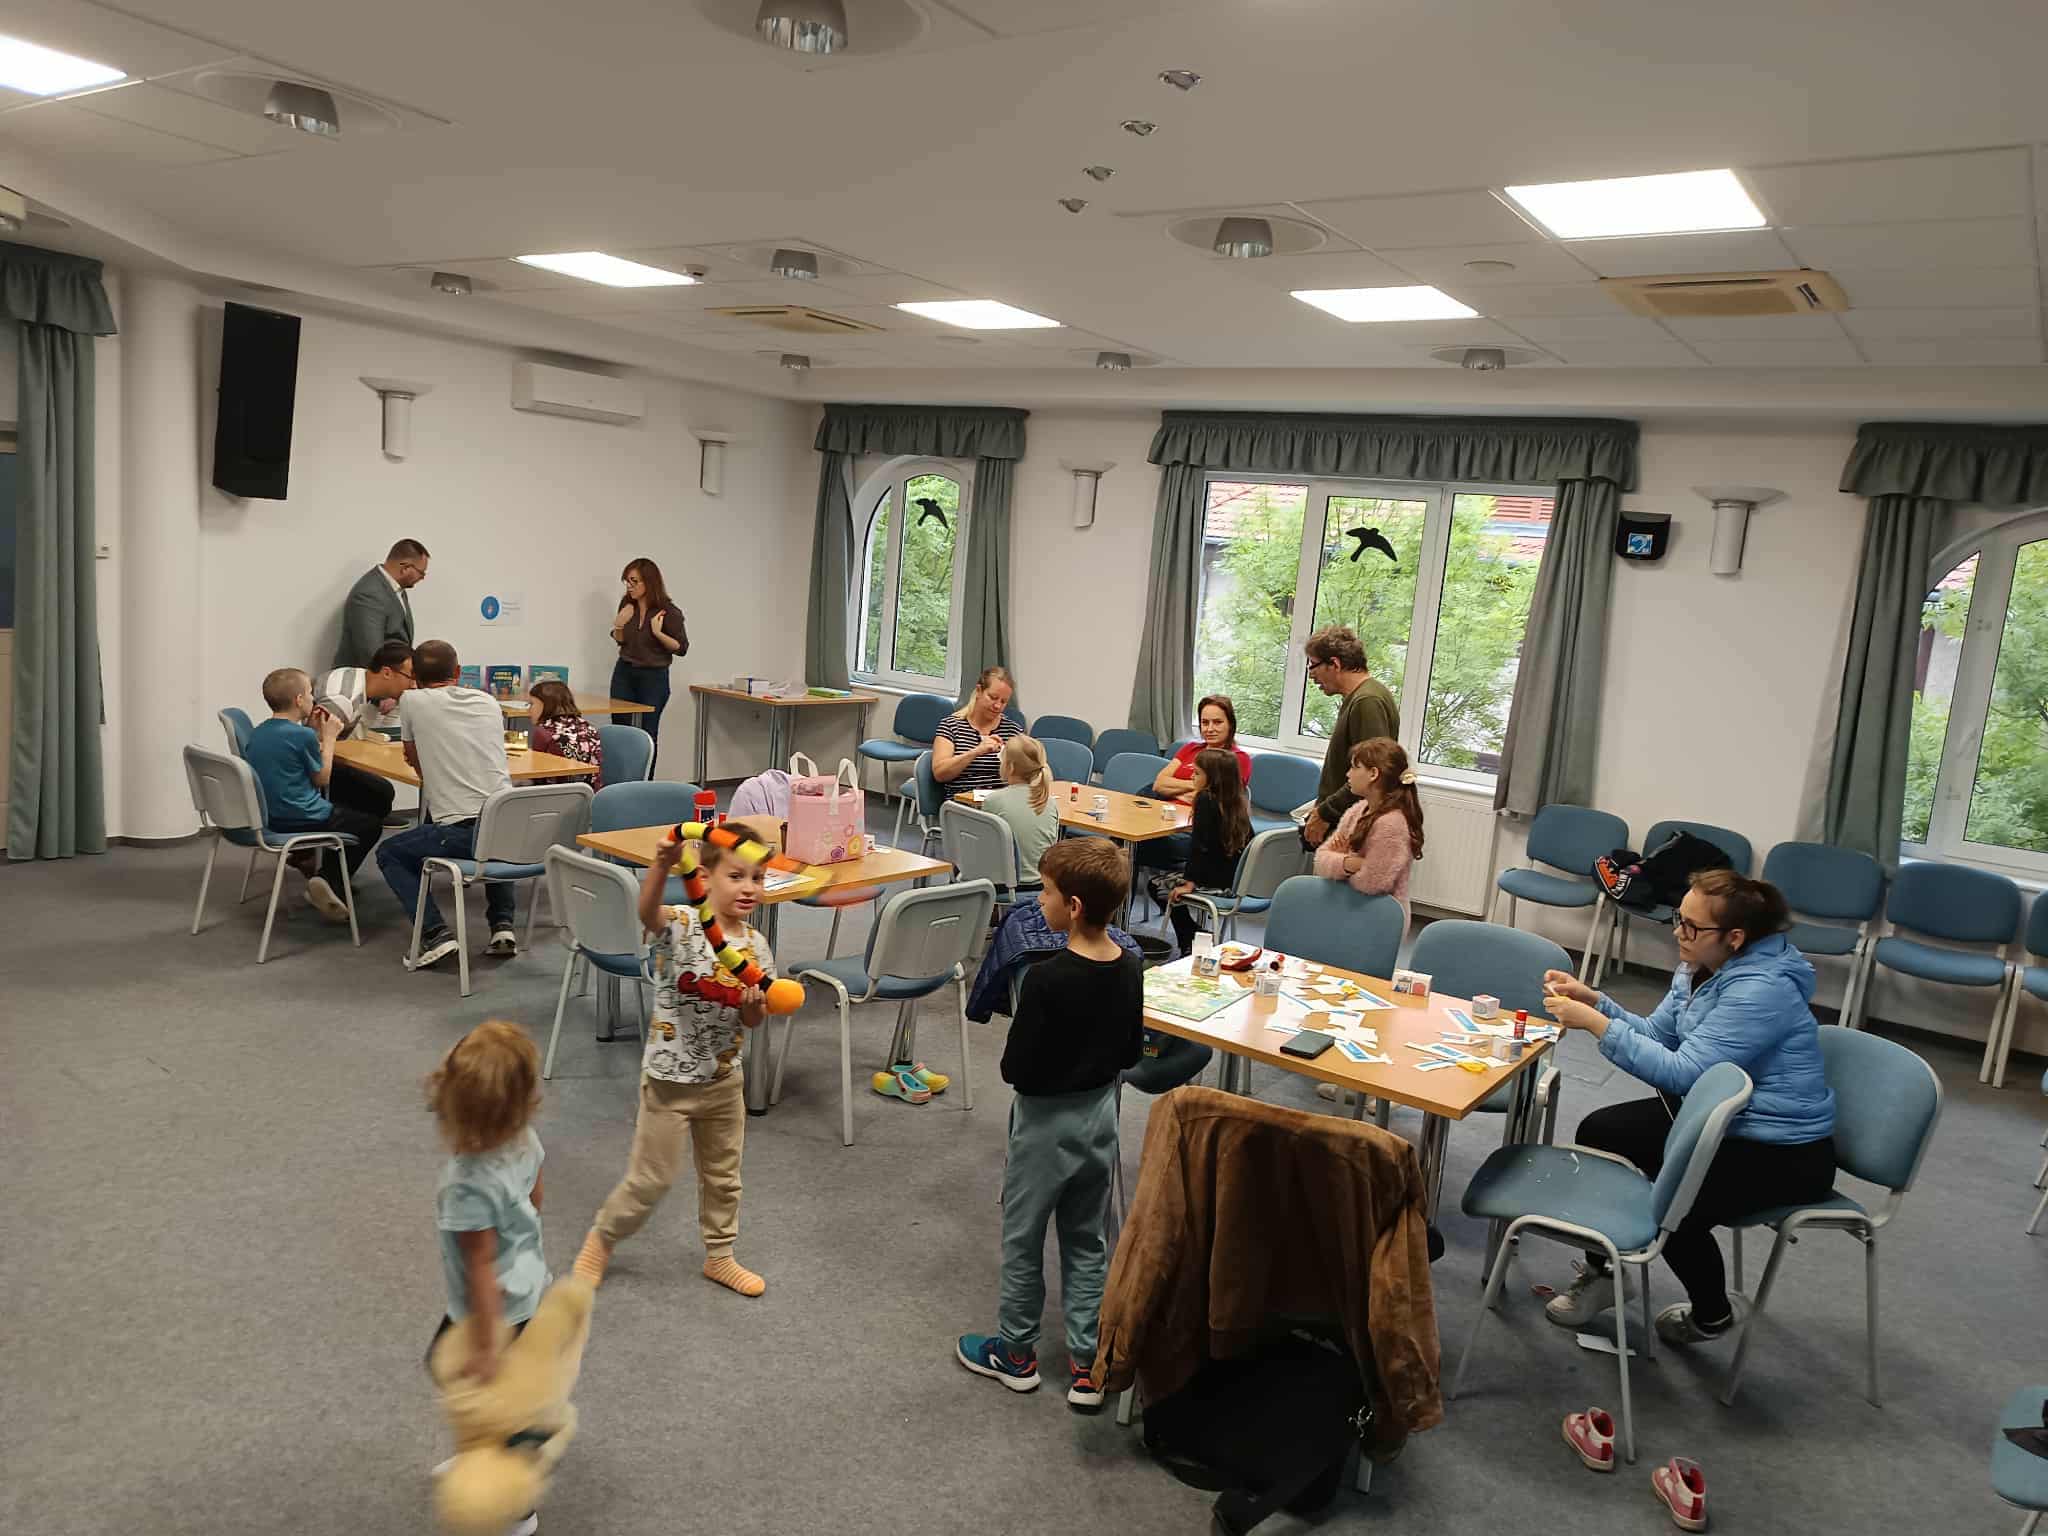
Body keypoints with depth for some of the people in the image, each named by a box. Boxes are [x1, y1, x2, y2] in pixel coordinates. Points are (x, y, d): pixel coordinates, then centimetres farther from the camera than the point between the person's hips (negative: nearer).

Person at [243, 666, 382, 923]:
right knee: (371, 823, 7)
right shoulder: (303, 735, -19)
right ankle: (327, 879, -8)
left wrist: (316, 734, 12)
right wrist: (328, 737, 3)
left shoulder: (257, 733, 4)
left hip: (268, 815, 9)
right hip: (299, 821, -8)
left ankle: (302, 857, 25)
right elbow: (322, 779, -5)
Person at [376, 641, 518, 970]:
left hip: (461, 830, -4)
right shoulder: (489, 702, 15)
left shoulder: (412, 701, 5)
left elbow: (416, 764, 19)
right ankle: (502, 924, 21)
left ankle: (435, 934, 3)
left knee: (388, 853, 20)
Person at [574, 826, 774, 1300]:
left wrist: (755, 1006, -22)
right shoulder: (680, 924, -18)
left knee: (723, 1177, 19)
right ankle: (601, 1239, 35)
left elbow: (751, 1022, 2)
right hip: (670, 1079, -5)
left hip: (724, 1079, 5)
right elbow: (647, 911, -43)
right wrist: (663, 864, -61)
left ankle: (719, 1256, 40)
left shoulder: (756, 946, -4)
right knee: (650, 1179, 8)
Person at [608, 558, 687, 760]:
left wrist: (658, 633, -23)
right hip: (624, 674, 4)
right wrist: (619, 626, -7)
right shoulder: (627, 605, 0)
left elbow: (682, 648, -10)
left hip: (654, 677, -4)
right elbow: (620, 641, 13)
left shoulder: (668, 612, -13)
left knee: (647, 734, 0)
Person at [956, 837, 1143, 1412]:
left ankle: (1016, 1352, 31)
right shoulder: (1129, 969, -7)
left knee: (1023, 1240, 15)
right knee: (1087, 1241, 18)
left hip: (1046, 1122, -6)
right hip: (1099, 1116, 6)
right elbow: (1130, 1053, 4)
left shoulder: (1046, 980, -28)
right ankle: (1088, 1364, 26)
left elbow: (1016, 1069, -23)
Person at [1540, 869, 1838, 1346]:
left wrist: (1594, 1022, -32)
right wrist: (1590, 999, -8)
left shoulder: (1762, 990, -29)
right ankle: (1600, 1271, 14)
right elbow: (1655, 1034, 7)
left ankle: (1711, 1315, 7)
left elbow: (1681, 1072, -32)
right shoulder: (1702, 967, -1)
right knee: (1598, 1132, -1)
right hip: (1723, 1118, 10)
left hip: (1784, 1153, -9)